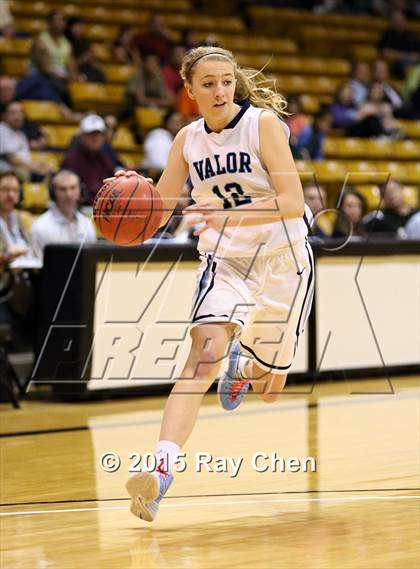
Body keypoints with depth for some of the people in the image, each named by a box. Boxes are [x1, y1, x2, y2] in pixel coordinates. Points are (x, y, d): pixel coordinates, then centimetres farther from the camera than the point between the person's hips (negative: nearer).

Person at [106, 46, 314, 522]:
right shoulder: (188, 139, 0)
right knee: (205, 348, -28)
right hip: (225, 260, 2)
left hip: (282, 257, -1)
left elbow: (293, 202, -21)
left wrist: (230, 216, -36)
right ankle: (161, 469, -38)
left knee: (268, 388, 13)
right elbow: (157, 211, 3)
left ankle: (244, 367, 52)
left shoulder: (263, 122, -14)